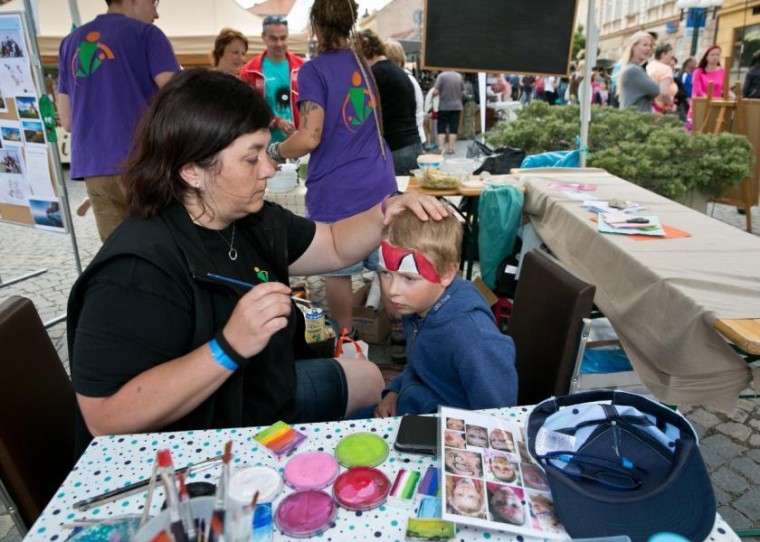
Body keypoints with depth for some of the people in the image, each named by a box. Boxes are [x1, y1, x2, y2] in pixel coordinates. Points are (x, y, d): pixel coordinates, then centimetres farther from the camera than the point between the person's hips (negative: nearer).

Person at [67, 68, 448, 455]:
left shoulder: (254, 220, -4)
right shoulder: (137, 270, -31)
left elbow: (335, 247, 8)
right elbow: (105, 419, -35)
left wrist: (389, 211, -10)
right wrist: (230, 348, -41)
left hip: (272, 395, 9)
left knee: (368, 378, 23)